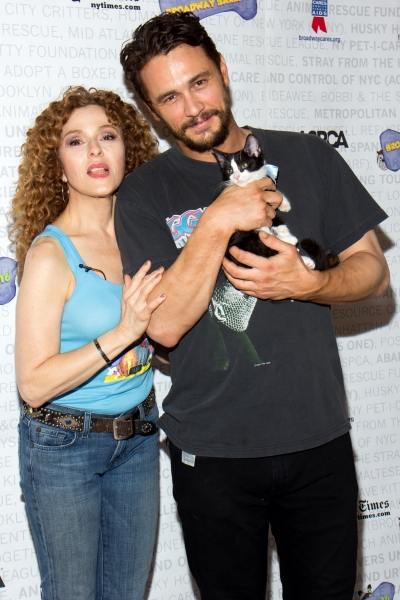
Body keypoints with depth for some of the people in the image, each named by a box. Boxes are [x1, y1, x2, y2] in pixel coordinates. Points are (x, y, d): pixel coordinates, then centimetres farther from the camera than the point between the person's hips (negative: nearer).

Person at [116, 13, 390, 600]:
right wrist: (217, 223, -22)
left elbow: (373, 270, 4)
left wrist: (305, 283, -15)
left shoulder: (307, 158, 2)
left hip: (318, 439, 2)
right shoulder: (145, 193, -3)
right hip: (212, 450, -1)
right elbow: (166, 324, -14)